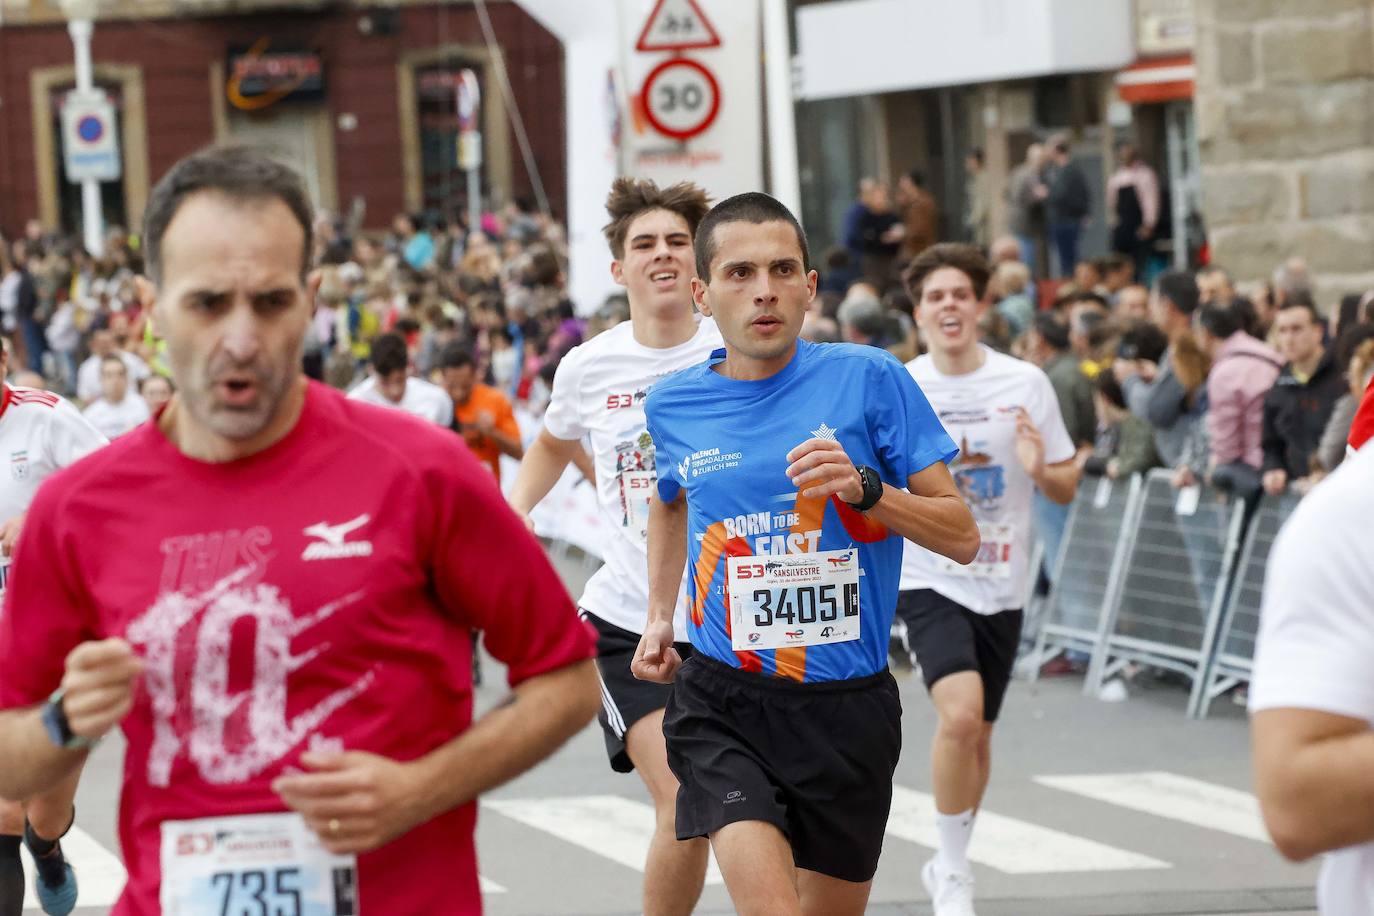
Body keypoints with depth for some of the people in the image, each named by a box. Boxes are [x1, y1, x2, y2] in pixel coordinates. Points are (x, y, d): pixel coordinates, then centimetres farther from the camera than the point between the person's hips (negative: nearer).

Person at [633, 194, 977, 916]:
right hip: (722, 700, 0)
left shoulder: (869, 379, -6)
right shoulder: (673, 404, 3)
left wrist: (864, 489, -20)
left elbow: (962, 537, -5)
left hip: (848, 704, 0)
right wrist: (660, 615, 20)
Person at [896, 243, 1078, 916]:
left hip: (1000, 585, 3)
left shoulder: (1026, 383, 0)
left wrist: (1039, 469, -15)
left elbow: (1066, 489, 6)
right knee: (959, 713, -23)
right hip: (928, 578, -3)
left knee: (978, 738, 13)